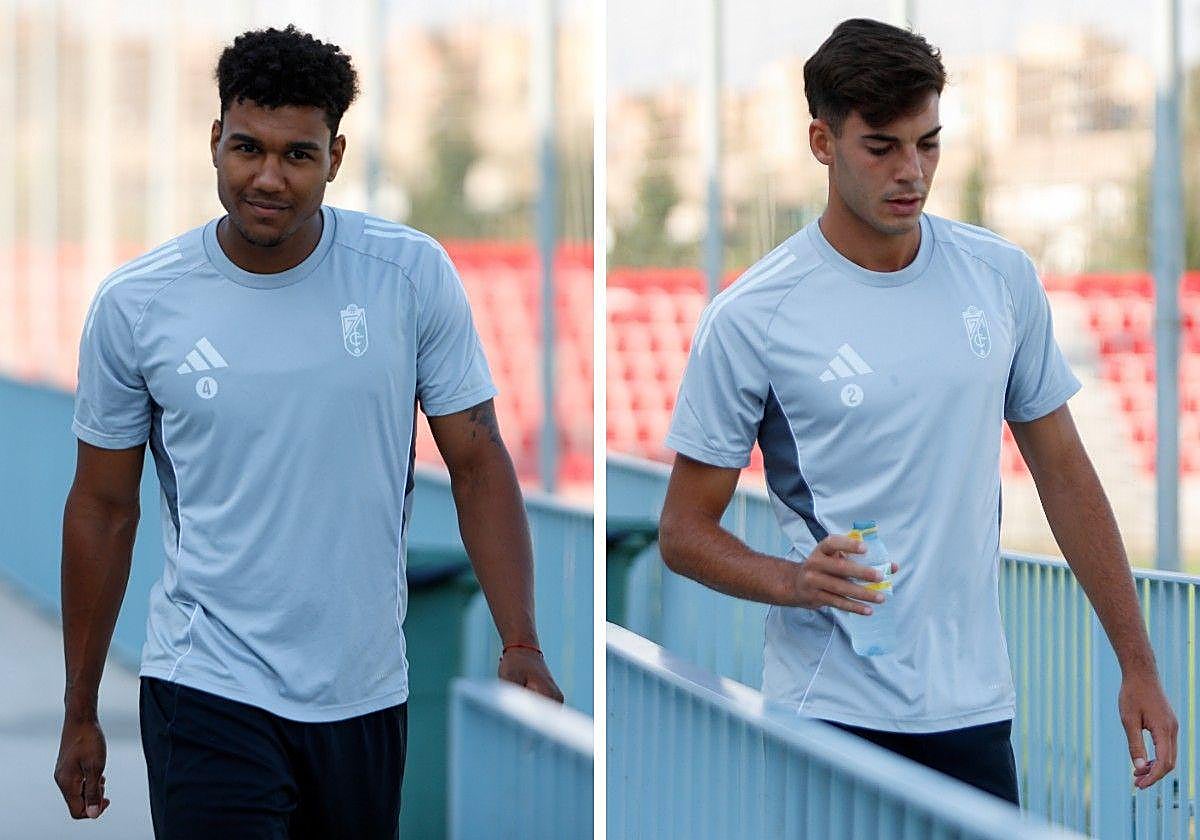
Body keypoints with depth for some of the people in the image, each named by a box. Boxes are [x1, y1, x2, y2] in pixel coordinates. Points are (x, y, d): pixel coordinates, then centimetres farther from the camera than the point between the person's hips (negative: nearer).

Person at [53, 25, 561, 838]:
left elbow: (478, 463, -1)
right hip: (210, 689, -2)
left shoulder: (413, 275, -5)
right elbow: (105, 508, 3)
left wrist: (522, 646, -12)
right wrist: (80, 715, 7)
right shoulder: (134, 306, -5)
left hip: (367, 696, 2)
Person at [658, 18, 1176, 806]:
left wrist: (1137, 663, 8)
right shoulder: (752, 318, -8)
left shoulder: (1002, 276, 4)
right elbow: (685, 530, -2)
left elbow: (1064, 475, 11)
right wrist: (795, 581, -22)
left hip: (973, 710, 3)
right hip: (830, 709, -3)